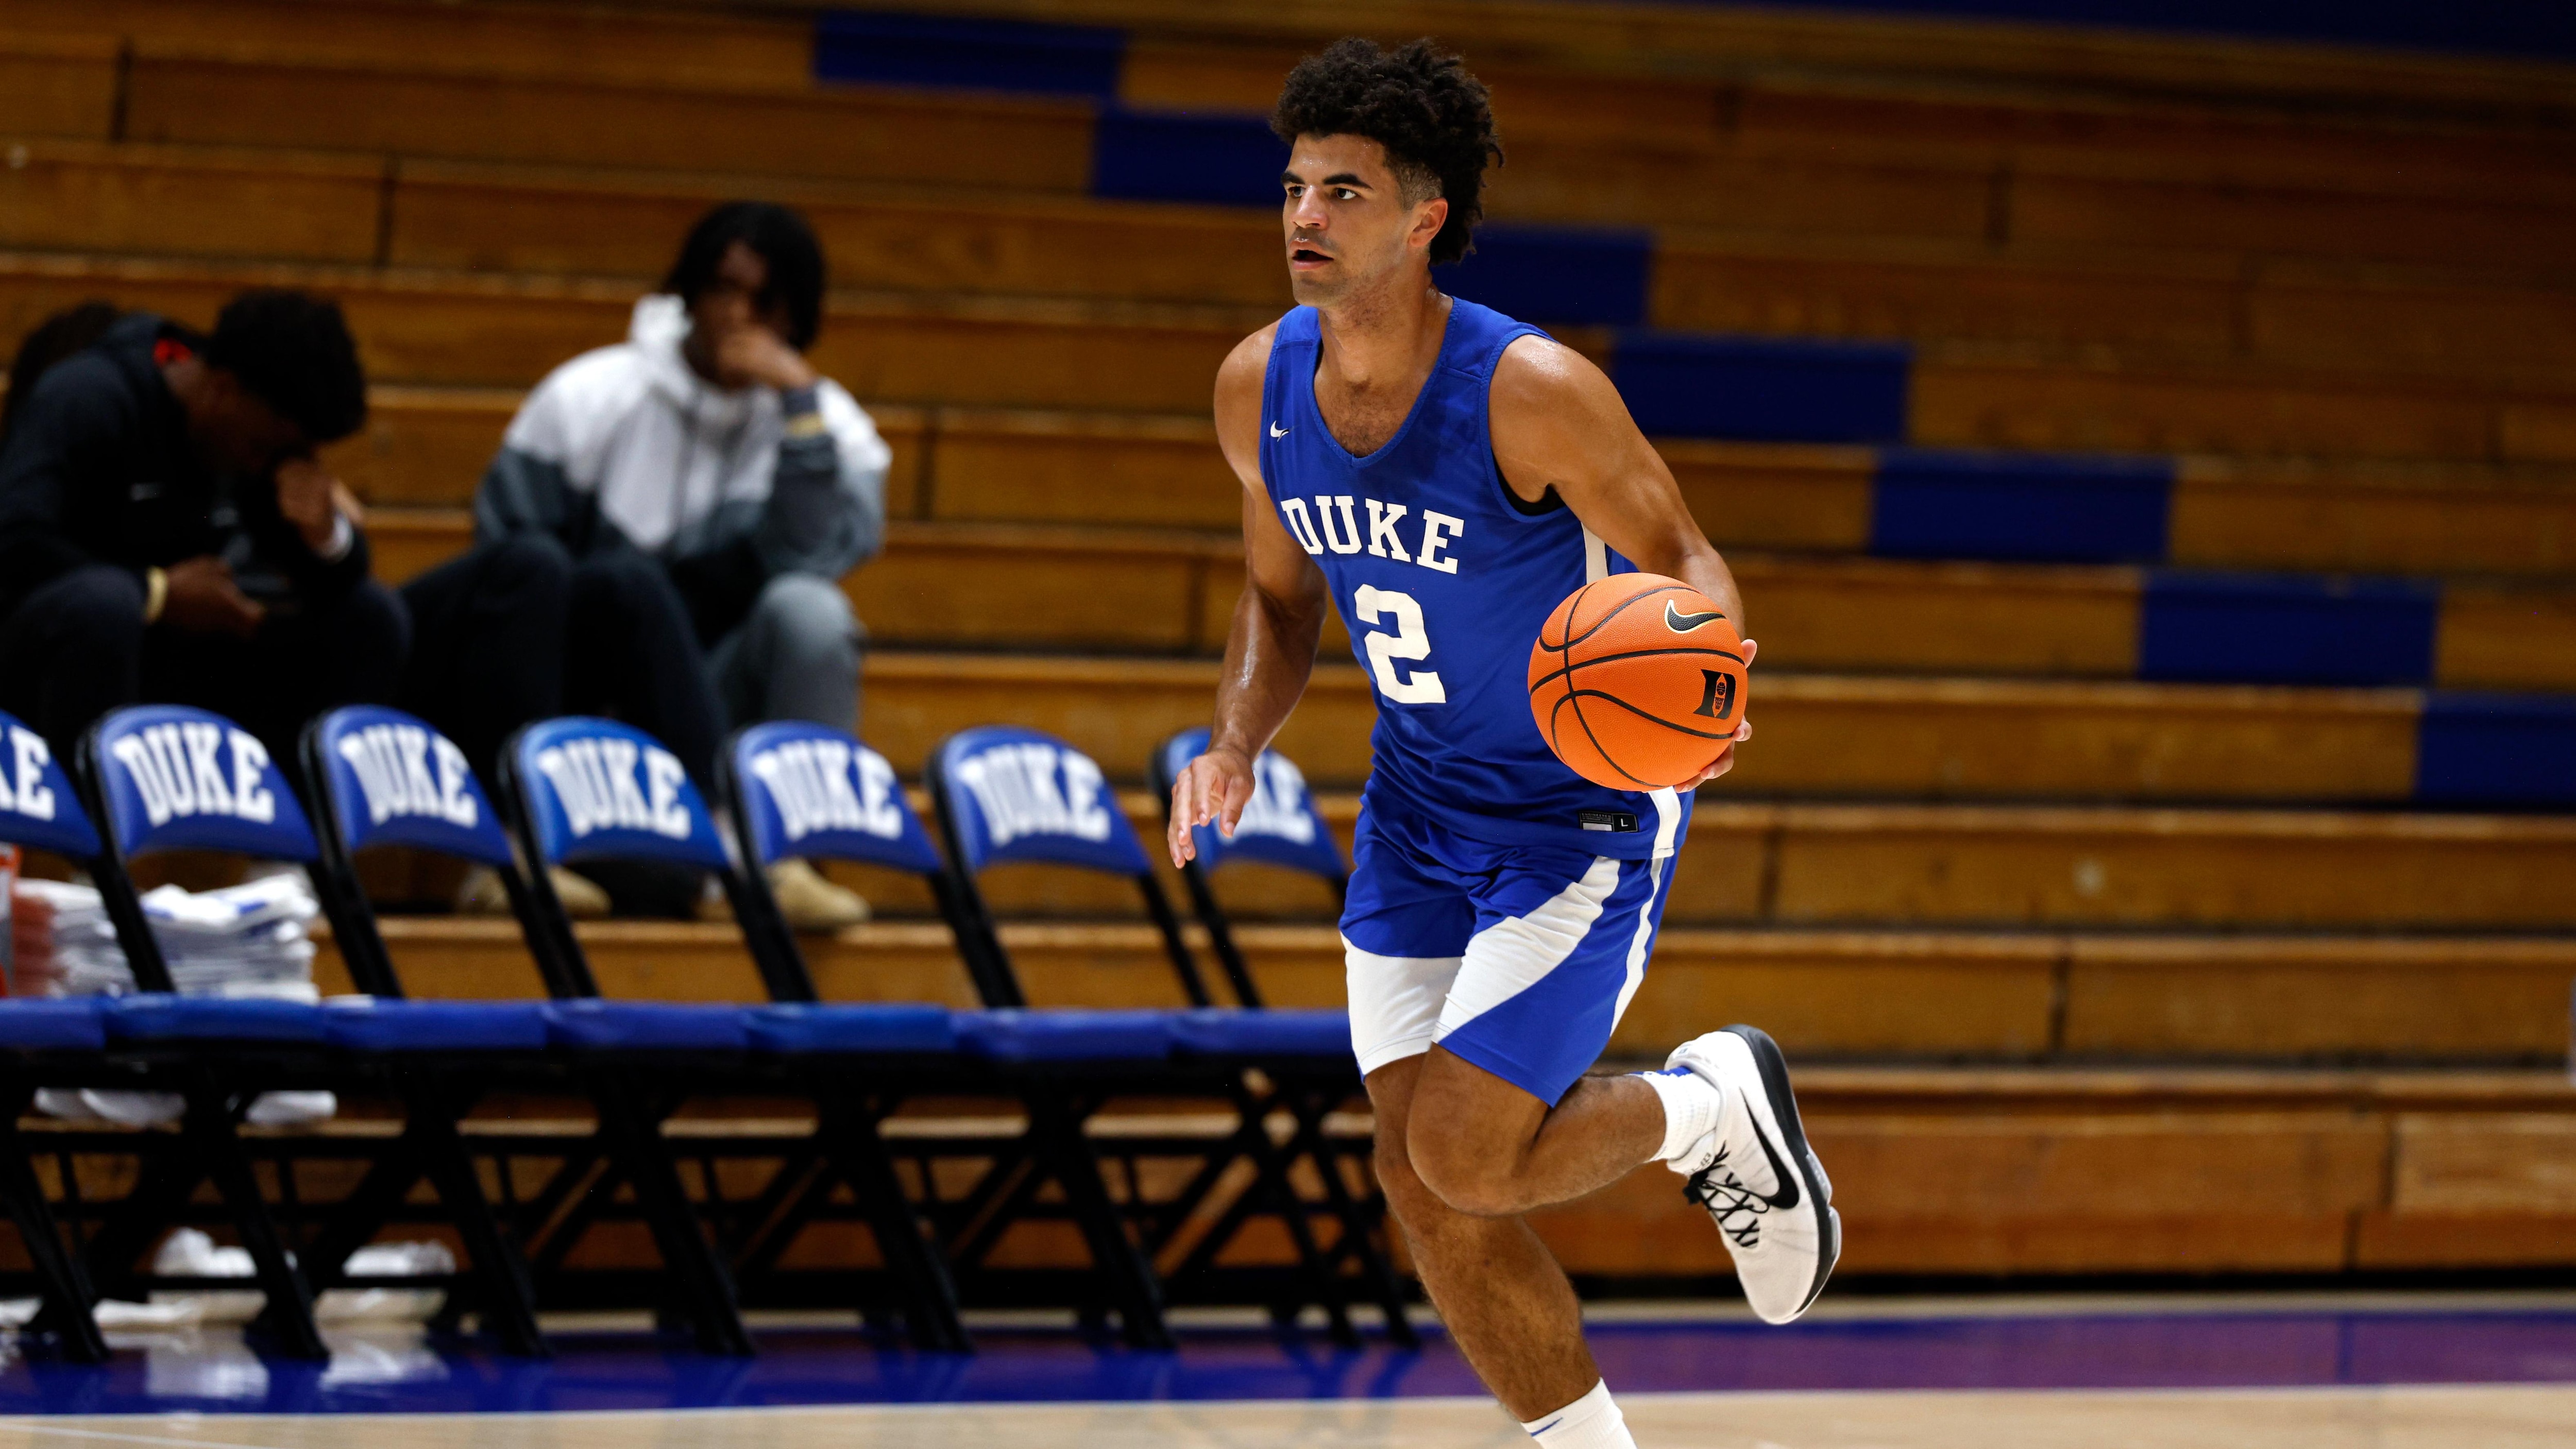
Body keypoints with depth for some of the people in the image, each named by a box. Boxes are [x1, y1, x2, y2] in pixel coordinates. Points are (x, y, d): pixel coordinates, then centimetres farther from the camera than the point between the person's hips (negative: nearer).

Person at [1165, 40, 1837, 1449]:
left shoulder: (1531, 392, -26)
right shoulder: (1259, 388, -8)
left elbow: (1682, 559, -16)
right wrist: (1235, 743, -8)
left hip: (1587, 814, -6)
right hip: (1418, 811, 6)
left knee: (1464, 1159, -15)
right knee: (1425, 1194, 5)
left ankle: (1715, 1106, 14)